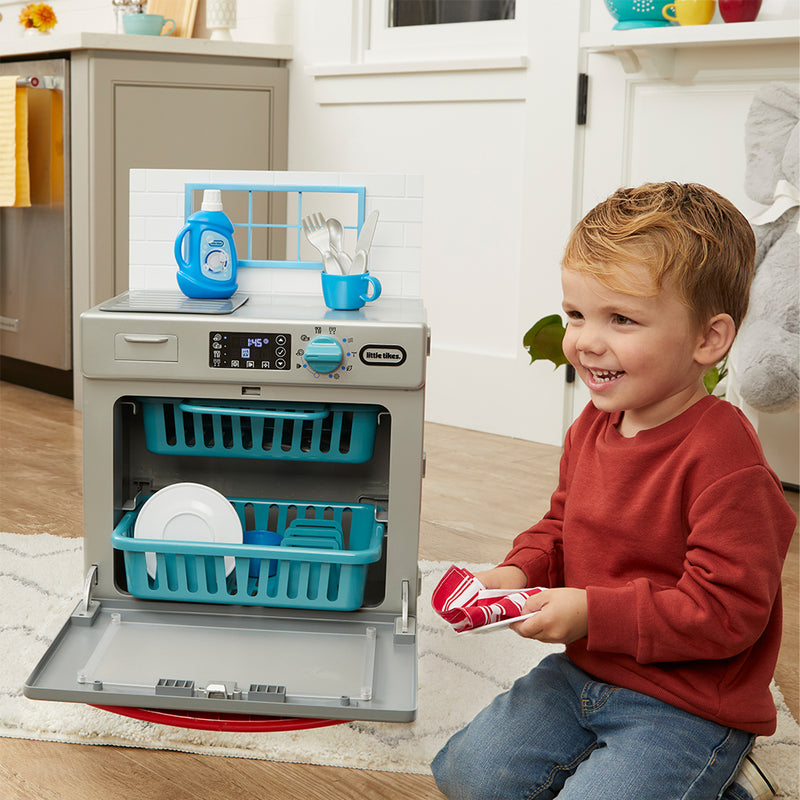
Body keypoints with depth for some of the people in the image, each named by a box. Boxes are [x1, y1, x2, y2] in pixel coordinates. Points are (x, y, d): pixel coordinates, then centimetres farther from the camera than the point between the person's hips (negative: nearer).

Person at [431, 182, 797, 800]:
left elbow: (727, 612, -25)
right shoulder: (593, 427, 1)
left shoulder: (724, 459, -25)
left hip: (687, 708, -7)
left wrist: (593, 612, -25)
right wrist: (517, 574, -5)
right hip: (582, 673, 8)